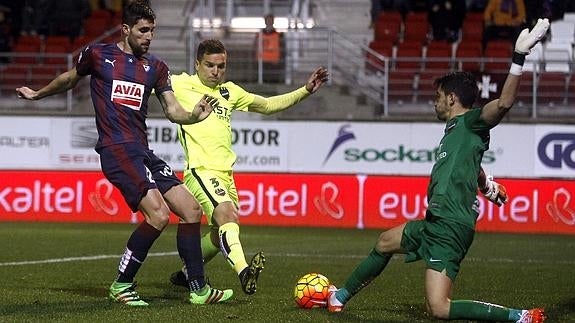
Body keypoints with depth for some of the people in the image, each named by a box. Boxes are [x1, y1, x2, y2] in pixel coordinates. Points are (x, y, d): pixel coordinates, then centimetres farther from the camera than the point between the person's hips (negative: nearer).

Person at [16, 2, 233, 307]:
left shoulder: (156, 67, 14)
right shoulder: (97, 55, 2)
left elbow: (172, 110, 8)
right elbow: (70, 78, 21)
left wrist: (194, 115, -13)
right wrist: (37, 94, 34)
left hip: (143, 152, 6)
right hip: (117, 151, -6)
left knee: (191, 209, -1)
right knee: (158, 214, -21)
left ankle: (199, 289, 6)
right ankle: (122, 284, -8)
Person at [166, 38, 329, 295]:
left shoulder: (229, 91, 18)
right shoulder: (181, 85, 0)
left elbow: (267, 105, 28)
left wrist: (306, 90, 23)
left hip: (225, 173, 8)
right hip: (201, 170, -8)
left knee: (220, 236, 15)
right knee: (227, 214, -32)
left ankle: (186, 274, 38)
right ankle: (243, 272, -50)